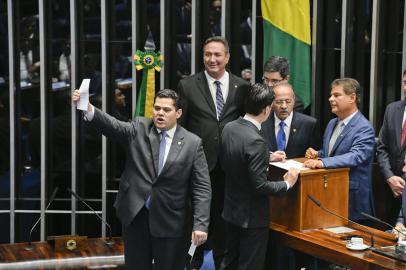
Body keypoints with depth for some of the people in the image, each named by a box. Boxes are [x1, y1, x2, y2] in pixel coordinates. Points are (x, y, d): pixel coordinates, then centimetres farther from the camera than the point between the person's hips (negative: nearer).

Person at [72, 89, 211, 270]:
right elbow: (114, 126, -17)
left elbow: (202, 187, -4)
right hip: (135, 216, 1)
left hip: (171, 222, -1)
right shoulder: (139, 129, 2)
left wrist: (200, 224, -13)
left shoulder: (192, 143, -2)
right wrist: (88, 109, -37)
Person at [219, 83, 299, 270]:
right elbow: (260, 186, -25)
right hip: (252, 216, -8)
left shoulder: (229, 128, -3)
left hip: (231, 210, 8)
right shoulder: (255, 141, -28)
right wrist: (287, 183, -9)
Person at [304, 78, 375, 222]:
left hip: (352, 198, -7)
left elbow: (355, 156, -28)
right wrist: (317, 154, 2)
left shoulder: (364, 129, -14)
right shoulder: (332, 123, 13)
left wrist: (322, 162, -38)